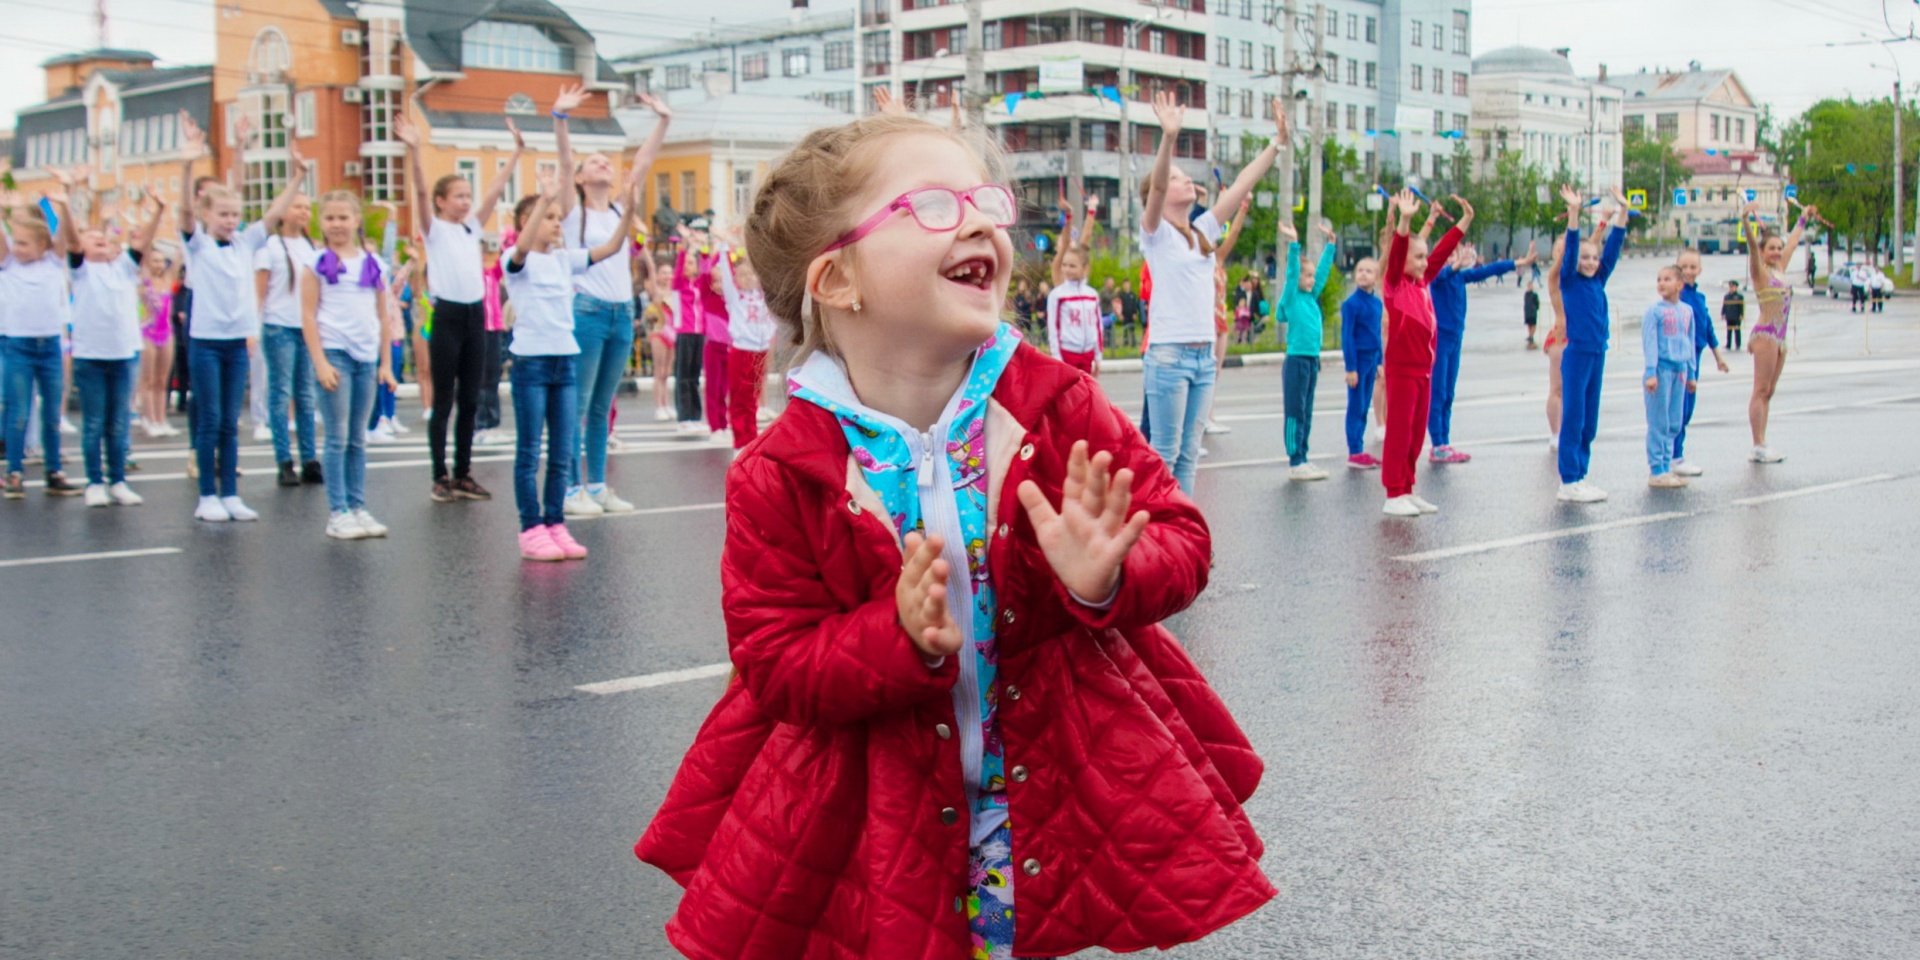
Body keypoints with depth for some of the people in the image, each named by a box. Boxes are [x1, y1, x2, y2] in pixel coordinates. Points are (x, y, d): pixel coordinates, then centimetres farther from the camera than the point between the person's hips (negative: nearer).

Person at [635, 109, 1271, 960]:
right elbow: (775, 664, -11)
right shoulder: (780, 476, -13)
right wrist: (899, 639, -28)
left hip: (1064, 788, 2)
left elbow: (1181, 537, -4)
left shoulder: (1055, 405, -9)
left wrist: (1109, 580, -26)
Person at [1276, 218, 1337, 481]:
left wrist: (1331, 242, 16)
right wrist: (1293, 244, -24)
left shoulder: (1312, 297, 11)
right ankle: (1295, 464, -2)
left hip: (1312, 360, 7)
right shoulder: (1291, 298, -7)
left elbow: (1324, 269, 16)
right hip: (1296, 360, -7)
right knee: (1295, 412, -4)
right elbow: (1291, 271, -17)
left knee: (1306, 413, 11)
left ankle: (1302, 459, 16)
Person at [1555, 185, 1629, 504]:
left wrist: (1622, 211, 5)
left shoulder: (1599, 281, 10)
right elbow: (1571, 247, -15)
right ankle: (1569, 481, -2)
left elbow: (1614, 246, 10)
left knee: (1590, 422, 10)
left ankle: (1578, 476, 17)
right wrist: (1574, 212, -24)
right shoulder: (1569, 281, -4)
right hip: (1576, 355, -7)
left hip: (1598, 355, 7)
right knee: (1573, 419, -4)